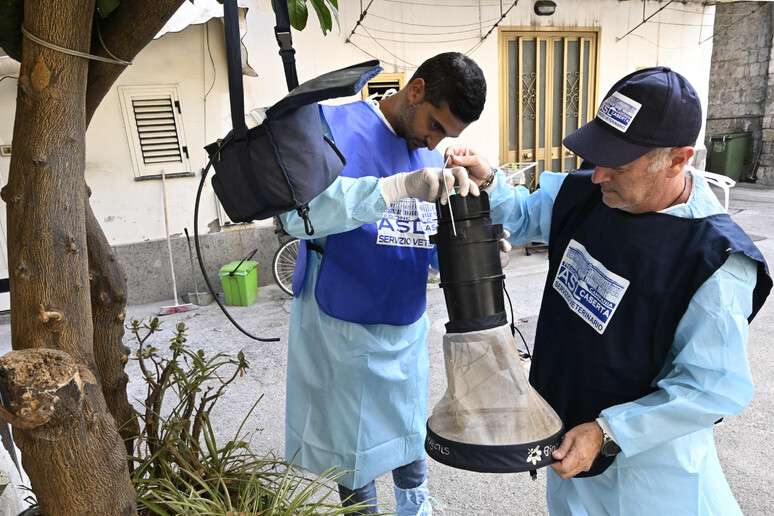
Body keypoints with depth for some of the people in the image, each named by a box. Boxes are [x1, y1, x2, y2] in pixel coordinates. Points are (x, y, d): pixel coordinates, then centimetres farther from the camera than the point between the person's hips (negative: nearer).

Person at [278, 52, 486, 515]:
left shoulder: (432, 158, 4)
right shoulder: (335, 127, -15)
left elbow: (433, 248, 9)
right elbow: (299, 211, -34)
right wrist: (401, 187, -43)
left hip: (407, 327, 6)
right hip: (343, 330, -5)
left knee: (410, 430, 22)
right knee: (353, 444, 12)